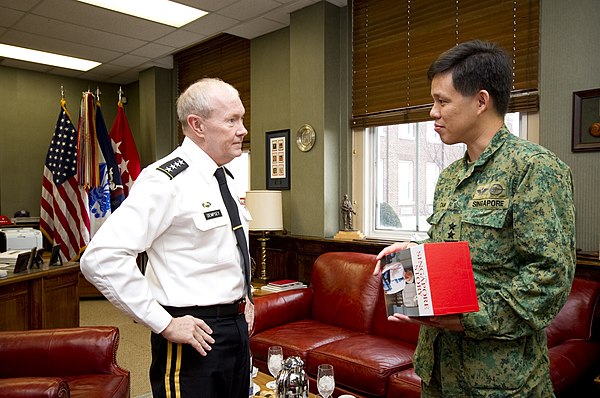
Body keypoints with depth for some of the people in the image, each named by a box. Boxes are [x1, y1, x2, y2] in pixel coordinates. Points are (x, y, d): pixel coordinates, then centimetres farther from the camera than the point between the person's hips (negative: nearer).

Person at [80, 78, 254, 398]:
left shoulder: (224, 179, 9)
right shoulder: (167, 180, -18)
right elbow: (101, 258, -25)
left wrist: (244, 298, 12)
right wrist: (164, 324, -21)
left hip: (238, 326, 8)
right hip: (194, 337, -8)